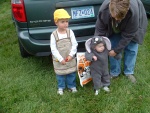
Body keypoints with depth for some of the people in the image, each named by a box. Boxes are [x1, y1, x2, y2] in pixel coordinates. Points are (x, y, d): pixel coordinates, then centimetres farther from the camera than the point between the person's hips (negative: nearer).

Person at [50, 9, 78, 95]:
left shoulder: (70, 32, -10)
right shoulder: (53, 35, -15)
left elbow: (74, 45, -7)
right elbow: (53, 49, -15)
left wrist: (71, 55, -18)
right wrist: (60, 59, -18)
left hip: (70, 59, 1)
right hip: (59, 60, -1)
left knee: (71, 73, 16)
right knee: (60, 74, 15)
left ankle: (72, 86, 38)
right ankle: (61, 87, 37)